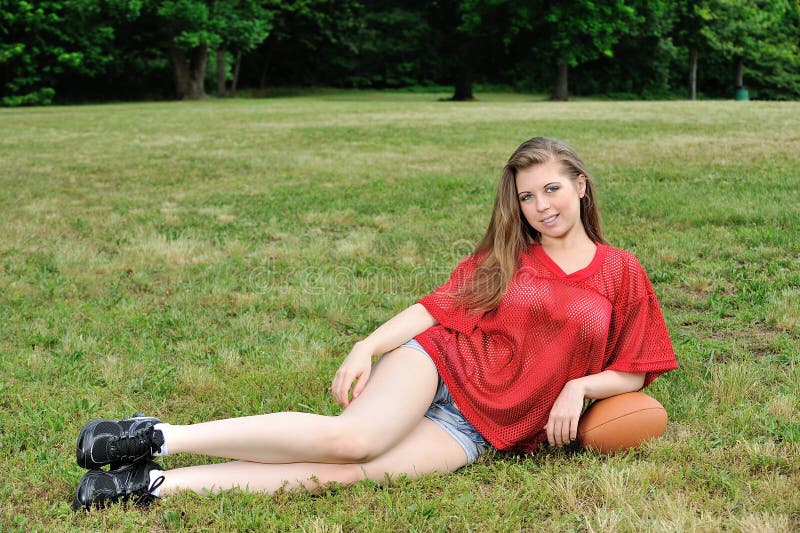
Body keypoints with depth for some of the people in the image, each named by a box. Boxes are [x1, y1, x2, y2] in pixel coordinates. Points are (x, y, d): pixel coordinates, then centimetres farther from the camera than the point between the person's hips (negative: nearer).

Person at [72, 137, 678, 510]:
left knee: (352, 469, -25)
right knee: (350, 436, -31)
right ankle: (157, 438, -24)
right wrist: (367, 346, -9)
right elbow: (438, 307, 5)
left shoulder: (622, 273, 8)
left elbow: (633, 372, 9)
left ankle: (152, 483, -28)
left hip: (480, 430, -1)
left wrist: (580, 386, -9)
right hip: (439, 363, 1)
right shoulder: (503, 256, 11)